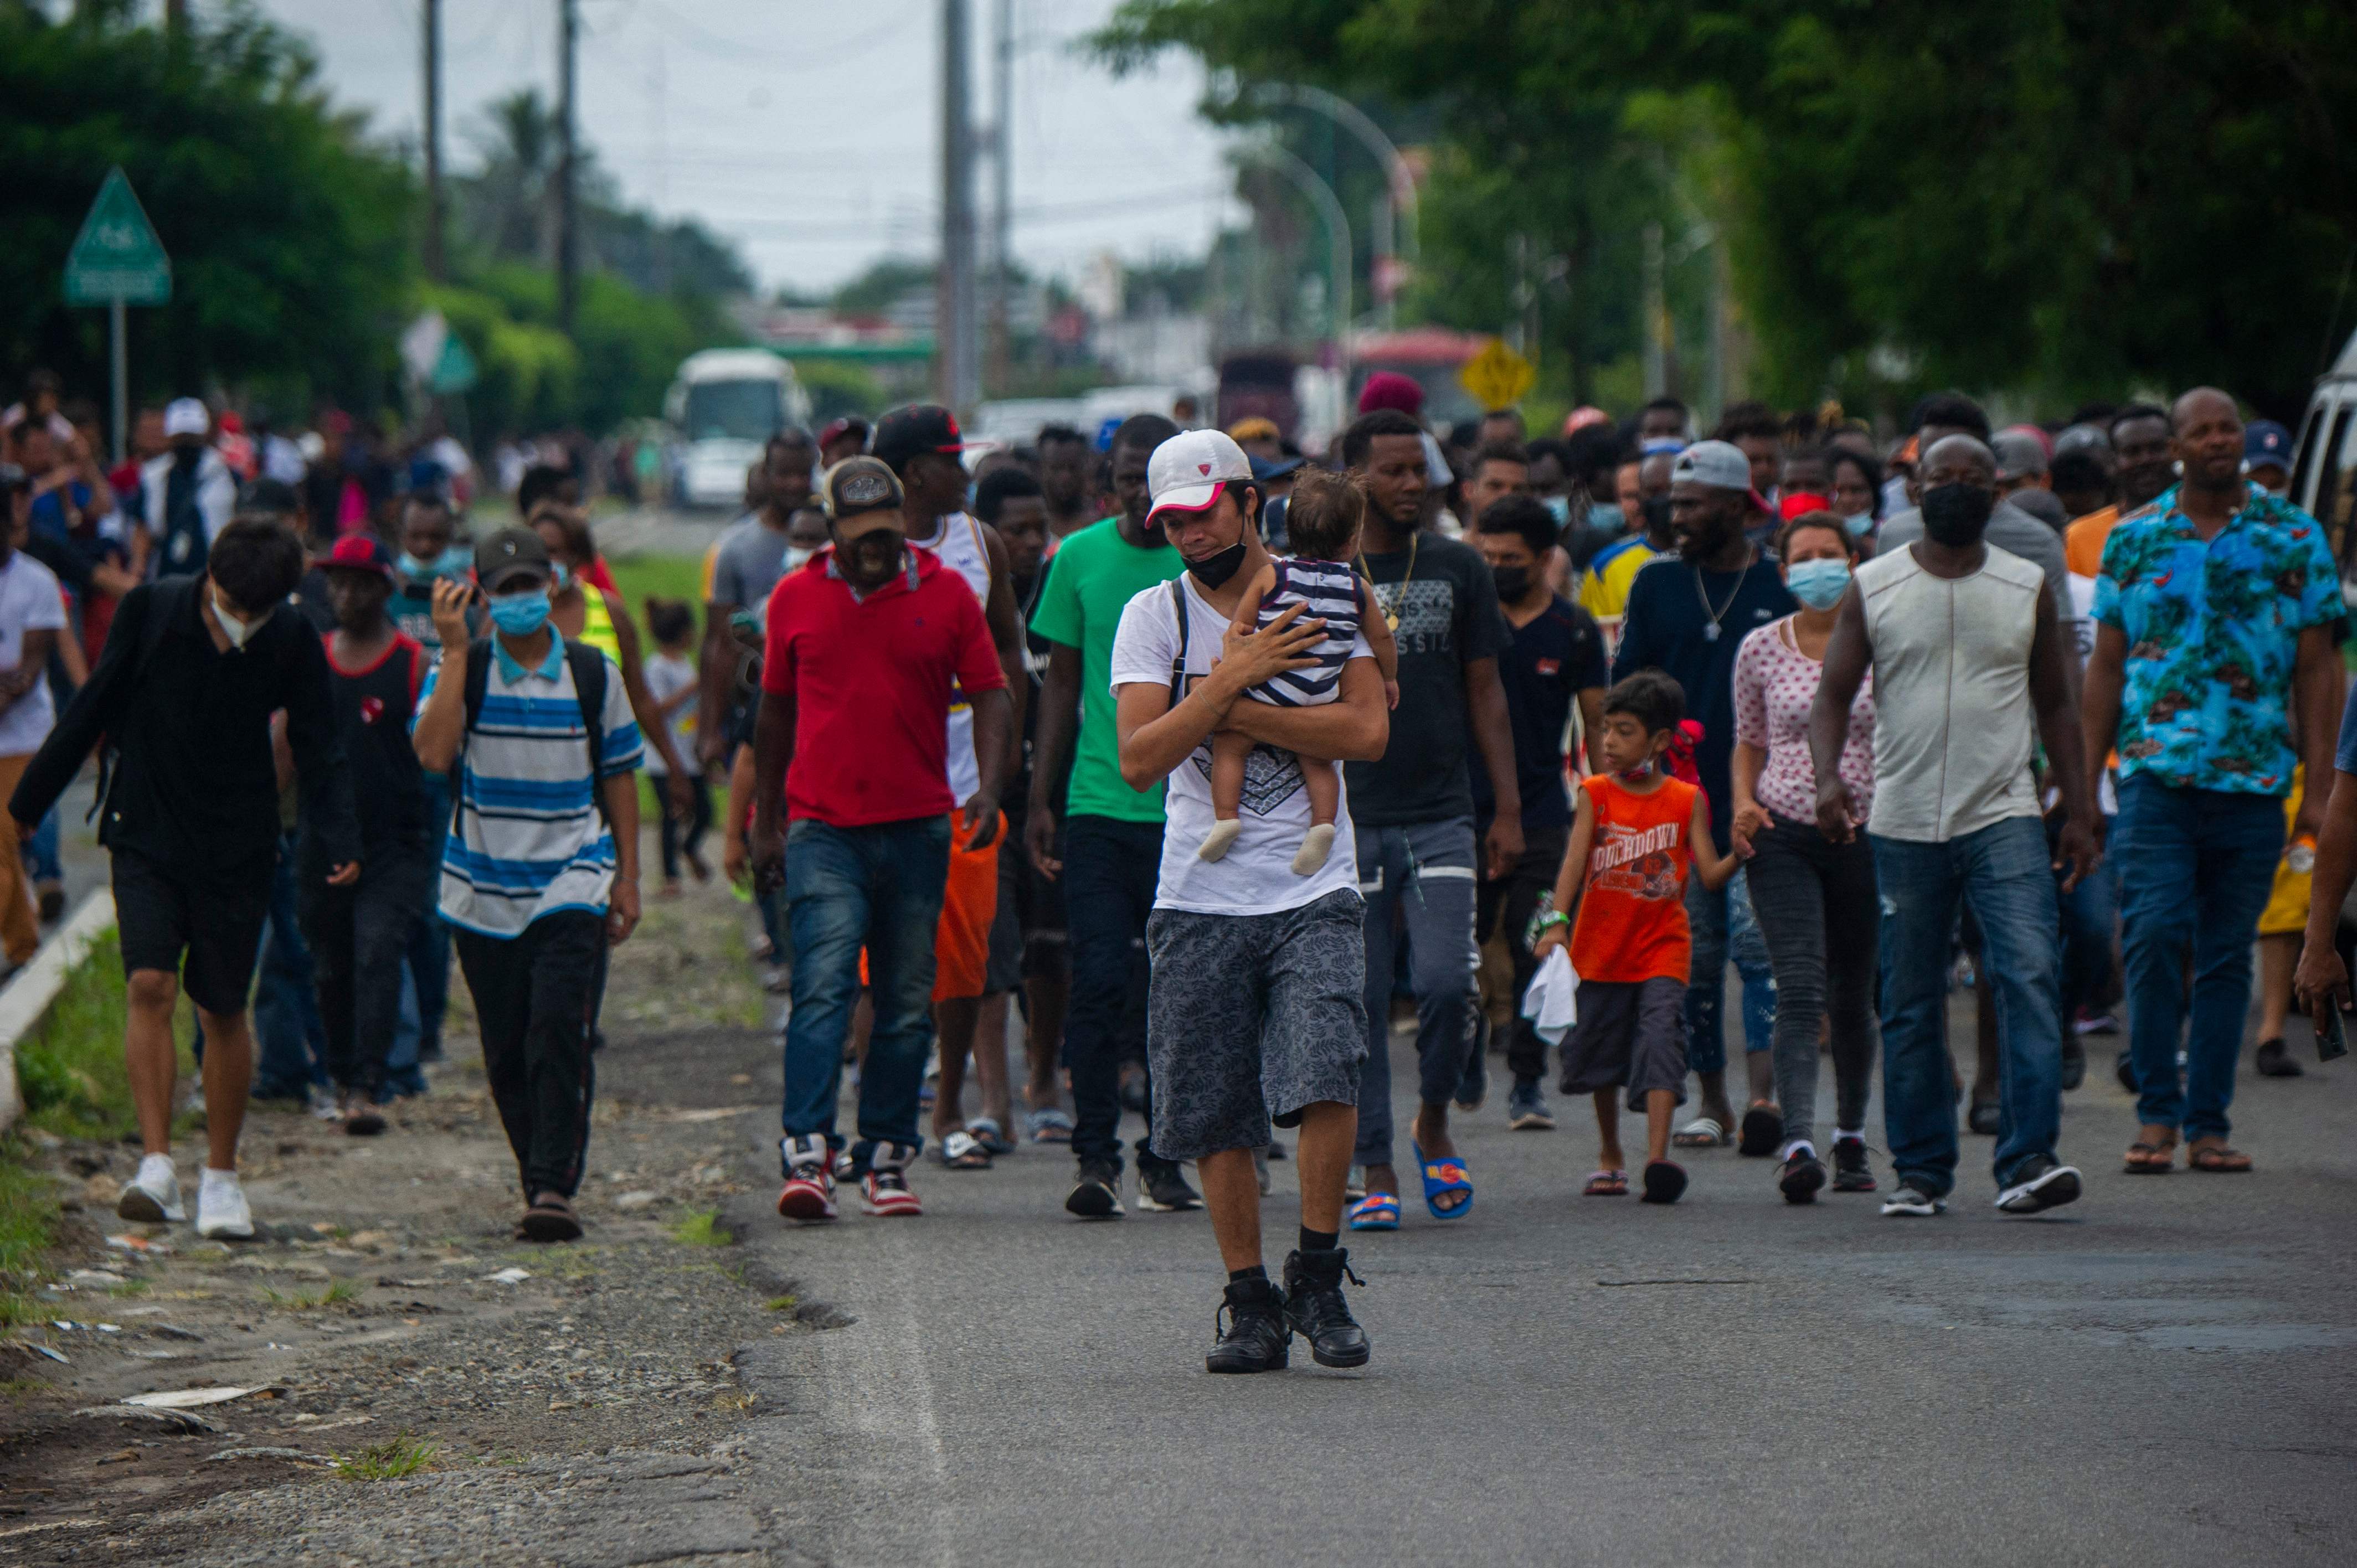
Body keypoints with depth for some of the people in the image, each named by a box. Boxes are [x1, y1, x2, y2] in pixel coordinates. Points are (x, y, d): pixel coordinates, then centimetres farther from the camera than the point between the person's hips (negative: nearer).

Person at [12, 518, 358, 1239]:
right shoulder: (150, 610, -8)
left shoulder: (293, 645, -7)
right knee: (149, 987, -16)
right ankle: (156, 1166, -18)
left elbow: (319, 751, -5)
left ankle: (221, 1176, 19)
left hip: (237, 848, 0)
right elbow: (93, 710, 2)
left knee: (223, 1011, 5)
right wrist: (27, 803, 7)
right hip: (147, 836, 0)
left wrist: (340, 842, -21)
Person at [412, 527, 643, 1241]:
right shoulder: (462, 671, 1)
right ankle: (541, 1183, 17)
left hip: (572, 885, -1)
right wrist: (456, 652, -16)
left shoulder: (593, 674, 5)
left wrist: (627, 876, 9)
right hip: (484, 889, 1)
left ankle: (555, 1187, -19)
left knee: (560, 1034, -16)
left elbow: (619, 776, 12)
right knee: (506, 1054, 5)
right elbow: (433, 753, -17)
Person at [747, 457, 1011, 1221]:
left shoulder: (947, 594, 4)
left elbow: (990, 698, 5)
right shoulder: (796, 598, 6)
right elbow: (776, 712, 15)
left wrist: (989, 787, -12)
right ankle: (807, 1154, -22)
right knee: (823, 986, -15)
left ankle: (886, 1158, 14)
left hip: (918, 827, 1)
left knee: (906, 1002, 6)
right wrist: (766, 822, 16)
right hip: (823, 829, -1)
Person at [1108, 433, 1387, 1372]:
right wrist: (1233, 677, -15)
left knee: (1324, 1078, -19)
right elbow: (1139, 758, -7)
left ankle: (1317, 1279, -2)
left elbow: (1366, 730, -9)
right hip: (1201, 899, 1)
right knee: (1216, 1117, 2)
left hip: (1313, 895, -1)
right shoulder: (1154, 616, 4)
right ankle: (1251, 1304, 15)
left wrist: (1230, 712, -12)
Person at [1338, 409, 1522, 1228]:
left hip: (1440, 816, 1)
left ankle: (1434, 1124, 13)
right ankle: (1376, 1171, 7)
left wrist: (1508, 807, 6)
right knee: (1359, 1001, -1)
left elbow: (1485, 692, 12)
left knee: (1447, 982, -12)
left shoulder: (1458, 569, 9)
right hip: (1345, 821, -1)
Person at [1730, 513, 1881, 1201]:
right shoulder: (1761, 649, 5)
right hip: (1783, 835, -1)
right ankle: (1798, 1142, -26)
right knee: (1800, 989, -16)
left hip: (1864, 831, 1)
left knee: (1852, 992, 11)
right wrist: (1744, 803, -4)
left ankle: (1852, 1136, 30)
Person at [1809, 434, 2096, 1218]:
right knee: (1911, 1005, 5)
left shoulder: (2028, 589, 9)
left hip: (2005, 818, 0)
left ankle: (2028, 1159, -20)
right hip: (1904, 825, 1)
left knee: (2030, 975, -17)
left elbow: (2055, 704, 13)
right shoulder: (1872, 588, 6)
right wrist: (1828, 776, -16)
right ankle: (1920, 1169, 15)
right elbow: (1833, 694, 3)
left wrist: (2079, 811, 6)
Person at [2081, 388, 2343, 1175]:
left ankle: (2207, 1123, 10)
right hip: (2156, 772, 0)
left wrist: (2320, 787, 0)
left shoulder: (2295, 538, 6)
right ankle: (2157, 1112, -5)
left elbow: (2317, 669, 6)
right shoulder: (2134, 539, 8)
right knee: (2156, 932, -15)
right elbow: (2106, 665, 12)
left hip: (2255, 783, 1)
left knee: (2228, 955, 4)